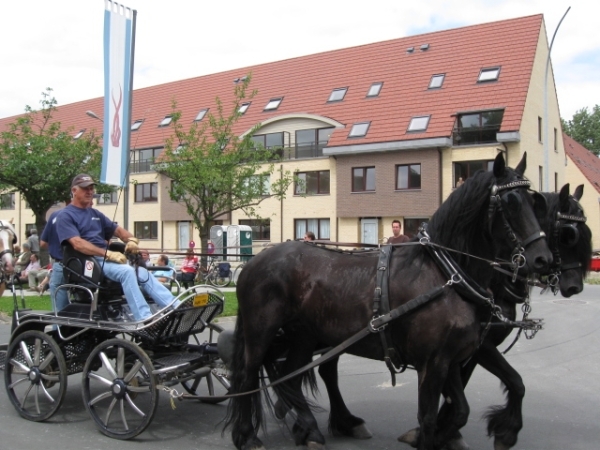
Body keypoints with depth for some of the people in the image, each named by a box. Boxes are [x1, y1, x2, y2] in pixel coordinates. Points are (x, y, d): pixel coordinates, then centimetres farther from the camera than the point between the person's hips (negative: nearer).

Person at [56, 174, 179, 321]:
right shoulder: (66, 216, 0)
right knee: (126, 271, -31)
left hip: (106, 259, 7)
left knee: (144, 274, -14)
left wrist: (131, 240, -2)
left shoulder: (95, 214, 24)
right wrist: (108, 253, -25)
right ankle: (144, 319, -39)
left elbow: (117, 229, 23)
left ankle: (177, 308, -21)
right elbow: (77, 243, -15)